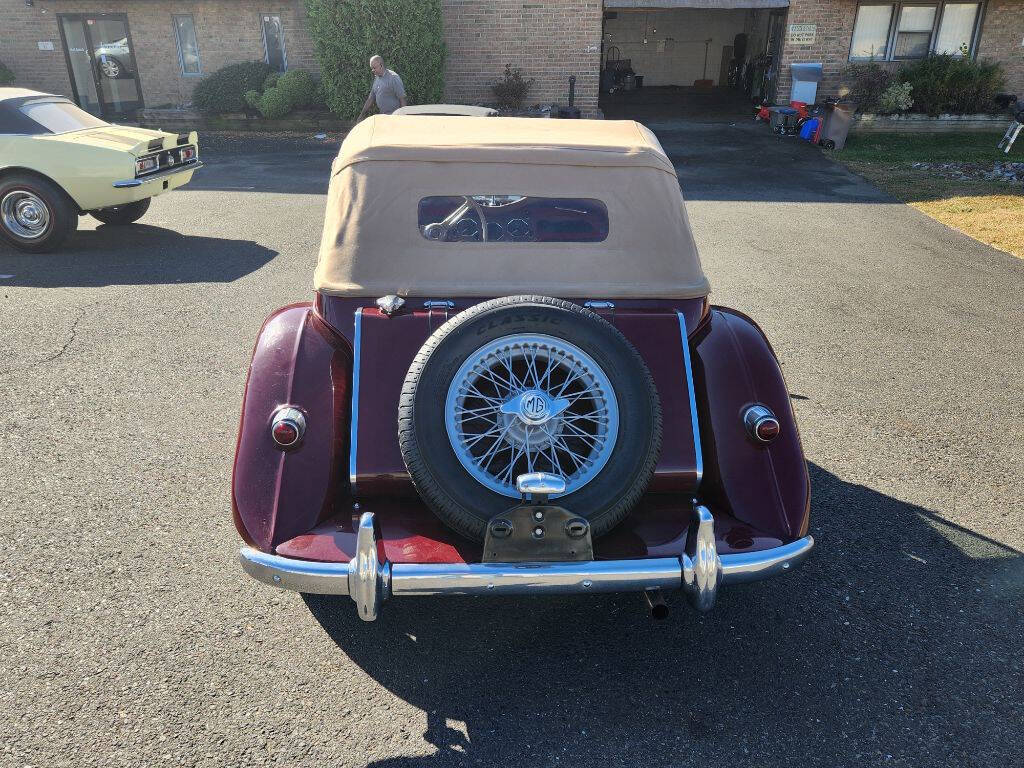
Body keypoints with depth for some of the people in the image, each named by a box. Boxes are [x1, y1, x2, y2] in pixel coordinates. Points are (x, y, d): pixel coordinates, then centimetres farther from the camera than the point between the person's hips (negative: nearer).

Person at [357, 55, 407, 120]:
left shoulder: (393, 77, -10)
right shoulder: (376, 79, 14)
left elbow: (402, 99, -12)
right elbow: (371, 99, 19)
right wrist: (361, 115, 17)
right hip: (382, 116, 7)